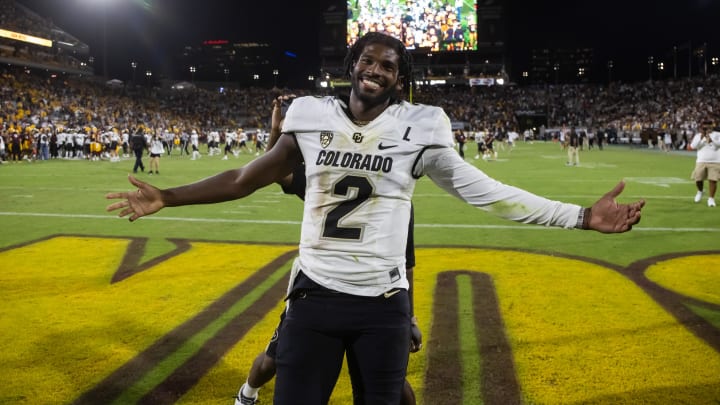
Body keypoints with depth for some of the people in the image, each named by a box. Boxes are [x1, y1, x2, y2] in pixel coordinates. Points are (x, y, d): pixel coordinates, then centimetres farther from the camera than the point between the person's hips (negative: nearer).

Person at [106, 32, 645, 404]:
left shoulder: (417, 129, -4)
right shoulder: (312, 118, 1)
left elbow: (484, 191, -6)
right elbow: (249, 178, 9)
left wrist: (582, 216, -11)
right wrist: (166, 197, 12)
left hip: (382, 302, -1)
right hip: (315, 295, 1)